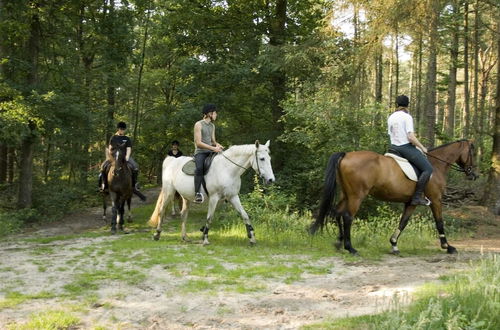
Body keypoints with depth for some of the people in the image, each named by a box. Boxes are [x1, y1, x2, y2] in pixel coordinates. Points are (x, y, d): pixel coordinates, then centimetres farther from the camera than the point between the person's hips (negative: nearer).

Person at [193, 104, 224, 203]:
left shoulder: (212, 126, 15)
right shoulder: (199, 124, -8)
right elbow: (198, 142, -15)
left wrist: (217, 145, -3)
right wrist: (213, 148, -21)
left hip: (210, 152, 8)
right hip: (200, 152, -8)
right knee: (199, 168, -36)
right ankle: (197, 193, -38)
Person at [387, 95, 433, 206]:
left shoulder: (390, 118, 9)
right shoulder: (407, 117, -12)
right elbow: (411, 137, -19)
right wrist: (422, 147, -7)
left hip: (394, 147, 8)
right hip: (406, 147, -8)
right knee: (428, 169, -7)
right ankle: (417, 197, -15)